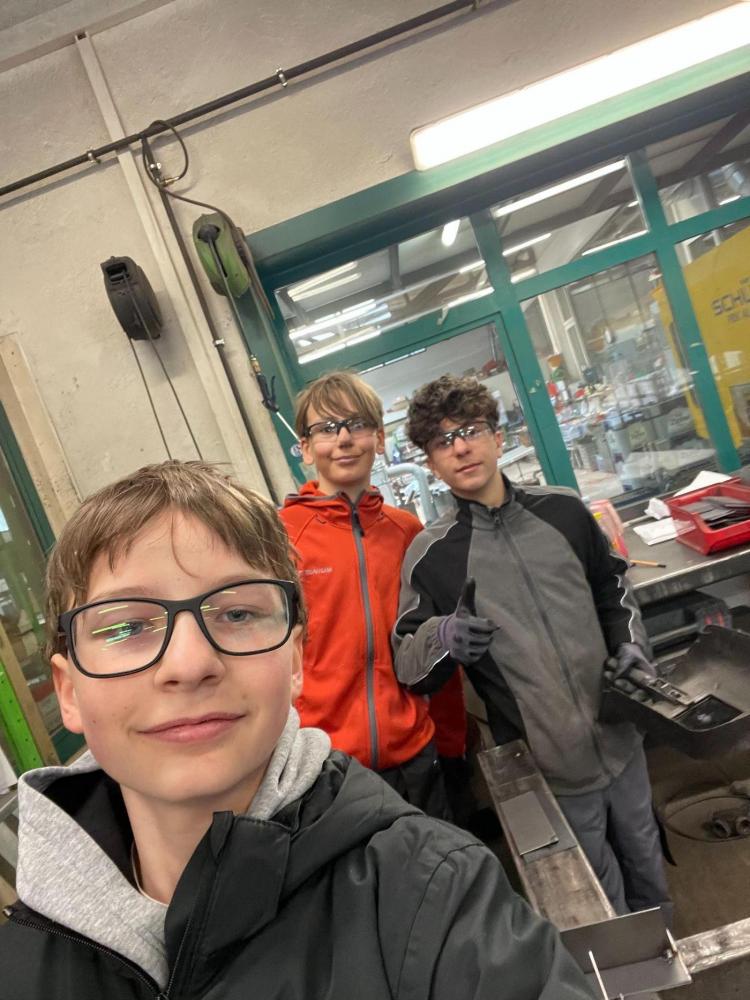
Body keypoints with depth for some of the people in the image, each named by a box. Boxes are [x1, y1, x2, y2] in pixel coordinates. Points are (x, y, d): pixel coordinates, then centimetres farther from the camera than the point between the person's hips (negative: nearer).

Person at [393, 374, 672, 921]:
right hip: (550, 769, -3)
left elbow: (612, 588, 13)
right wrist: (441, 637, -27)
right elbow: (408, 667, -8)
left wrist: (630, 644, -2)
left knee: (648, 869, 27)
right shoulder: (430, 554, -13)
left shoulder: (563, 510, -4)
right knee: (603, 900, 17)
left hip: (620, 738, 4)